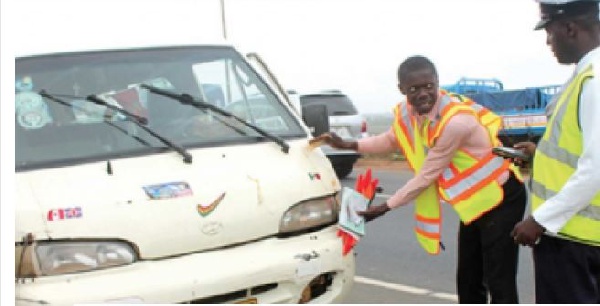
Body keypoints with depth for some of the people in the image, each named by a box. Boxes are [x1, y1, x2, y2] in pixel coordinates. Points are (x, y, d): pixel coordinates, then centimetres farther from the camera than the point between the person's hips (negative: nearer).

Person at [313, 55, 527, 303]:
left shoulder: (455, 121, -32)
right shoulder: (408, 113, -6)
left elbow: (426, 176, -25)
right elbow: (390, 140, 15)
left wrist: (385, 207, -15)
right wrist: (348, 145, 0)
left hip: (500, 199, -8)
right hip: (473, 203, 8)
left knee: (500, 286, -7)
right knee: (468, 282, 16)